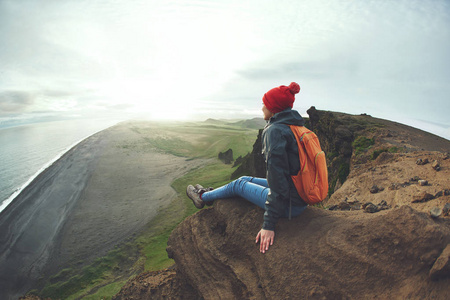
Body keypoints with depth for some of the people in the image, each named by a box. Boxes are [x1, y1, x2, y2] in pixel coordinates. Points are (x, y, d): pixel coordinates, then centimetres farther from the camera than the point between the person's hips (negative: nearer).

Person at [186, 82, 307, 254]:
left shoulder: (275, 130, -22)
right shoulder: (297, 127, 6)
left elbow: (277, 178, -27)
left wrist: (269, 225, -22)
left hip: (288, 204, -8)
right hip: (301, 198, 8)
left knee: (238, 185, 13)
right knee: (245, 179, 21)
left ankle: (203, 197, 39)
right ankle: (208, 194, 44)